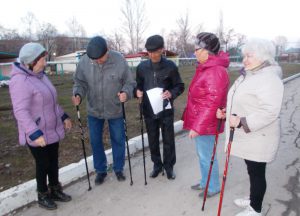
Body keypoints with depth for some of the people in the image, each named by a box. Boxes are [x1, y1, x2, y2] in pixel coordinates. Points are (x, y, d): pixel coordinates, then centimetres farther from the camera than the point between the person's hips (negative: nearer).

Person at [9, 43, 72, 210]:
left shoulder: (40, 76, 8)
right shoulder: (20, 81, -21)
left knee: (54, 161, 17)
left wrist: (64, 117, 15)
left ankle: (55, 190, 36)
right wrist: (35, 133, -31)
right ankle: (43, 195, 30)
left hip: (52, 130, 8)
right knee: (43, 164, 7)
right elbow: (21, 112, -26)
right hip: (38, 134, -8)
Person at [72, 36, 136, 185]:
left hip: (116, 110, -1)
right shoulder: (84, 61, -13)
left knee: (118, 140, 13)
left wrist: (126, 93, -30)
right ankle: (100, 170, 35)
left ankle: (118, 169, 36)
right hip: (94, 111, 2)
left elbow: (129, 82, -9)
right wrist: (78, 94, -20)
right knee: (95, 141, 12)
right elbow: (80, 82, -1)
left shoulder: (119, 60, -18)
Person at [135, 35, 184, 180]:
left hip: (166, 110, -2)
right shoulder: (142, 67, 0)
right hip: (149, 110, 3)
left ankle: (169, 166, 30)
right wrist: (138, 92, -11)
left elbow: (180, 86, -1)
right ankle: (157, 165, 34)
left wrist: (171, 93, -21)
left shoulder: (170, 66, -8)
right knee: (153, 140, 14)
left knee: (168, 140, 9)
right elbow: (138, 85, 11)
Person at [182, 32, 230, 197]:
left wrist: (197, 127, -24)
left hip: (205, 125, -10)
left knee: (207, 156, 8)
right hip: (199, 121, 10)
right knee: (202, 154, 22)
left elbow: (211, 104, -26)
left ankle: (213, 187, 29)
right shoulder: (207, 68, 9)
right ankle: (205, 182, 41)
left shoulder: (216, 72, -23)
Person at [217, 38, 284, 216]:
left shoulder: (269, 79, -21)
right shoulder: (248, 75, 10)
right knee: (252, 170, 22)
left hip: (258, 137, -9)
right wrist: (228, 113, 6)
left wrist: (241, 122, -31)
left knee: (257, 172, 6)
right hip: (247, 136, 9)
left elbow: (269, 112, -29)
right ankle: (253, 199, 42)